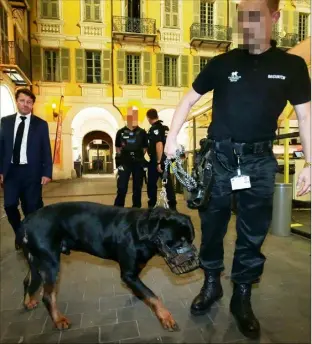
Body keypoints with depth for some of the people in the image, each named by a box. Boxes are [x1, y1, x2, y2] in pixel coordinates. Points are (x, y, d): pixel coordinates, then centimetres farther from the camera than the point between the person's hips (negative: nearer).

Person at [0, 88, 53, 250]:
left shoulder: (41, 124, 2)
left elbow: (46, 150, 0)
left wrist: (47, 173, -7)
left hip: (31, 172, -2)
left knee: (32, 208, 3)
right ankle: (19, 234, 28)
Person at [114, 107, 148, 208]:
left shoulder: (142, 132, 5)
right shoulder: (121, 132, 4)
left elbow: (145, 148, 10)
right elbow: (117, 148, 10)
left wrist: (139, 157, -1)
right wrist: (121, 157, -1)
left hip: (138, 163, 1)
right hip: (124, 163, -1)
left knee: (137, 187, 9)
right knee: (122, 188, -4)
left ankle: (136, 208, 21)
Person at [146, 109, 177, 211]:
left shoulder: (154, 128, -13)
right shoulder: (166, 128, 12)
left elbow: (159, 145, -23)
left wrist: (158, 162, -23)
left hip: (156, 161, -7)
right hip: (166, 160, 8)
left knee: (151, 184, 4)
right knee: (168, 183, 9)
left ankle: (152, 206, 11)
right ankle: (173, 206, 12)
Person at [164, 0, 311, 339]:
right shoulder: (222, 63, 4)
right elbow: (188, 100, 7)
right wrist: (172, 137, -4)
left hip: (259, 161, 0)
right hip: (218, 157, 1)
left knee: (253, 232, 7)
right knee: (212, 224, 9)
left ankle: (242, 296, 27)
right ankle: (211, 283, 31)